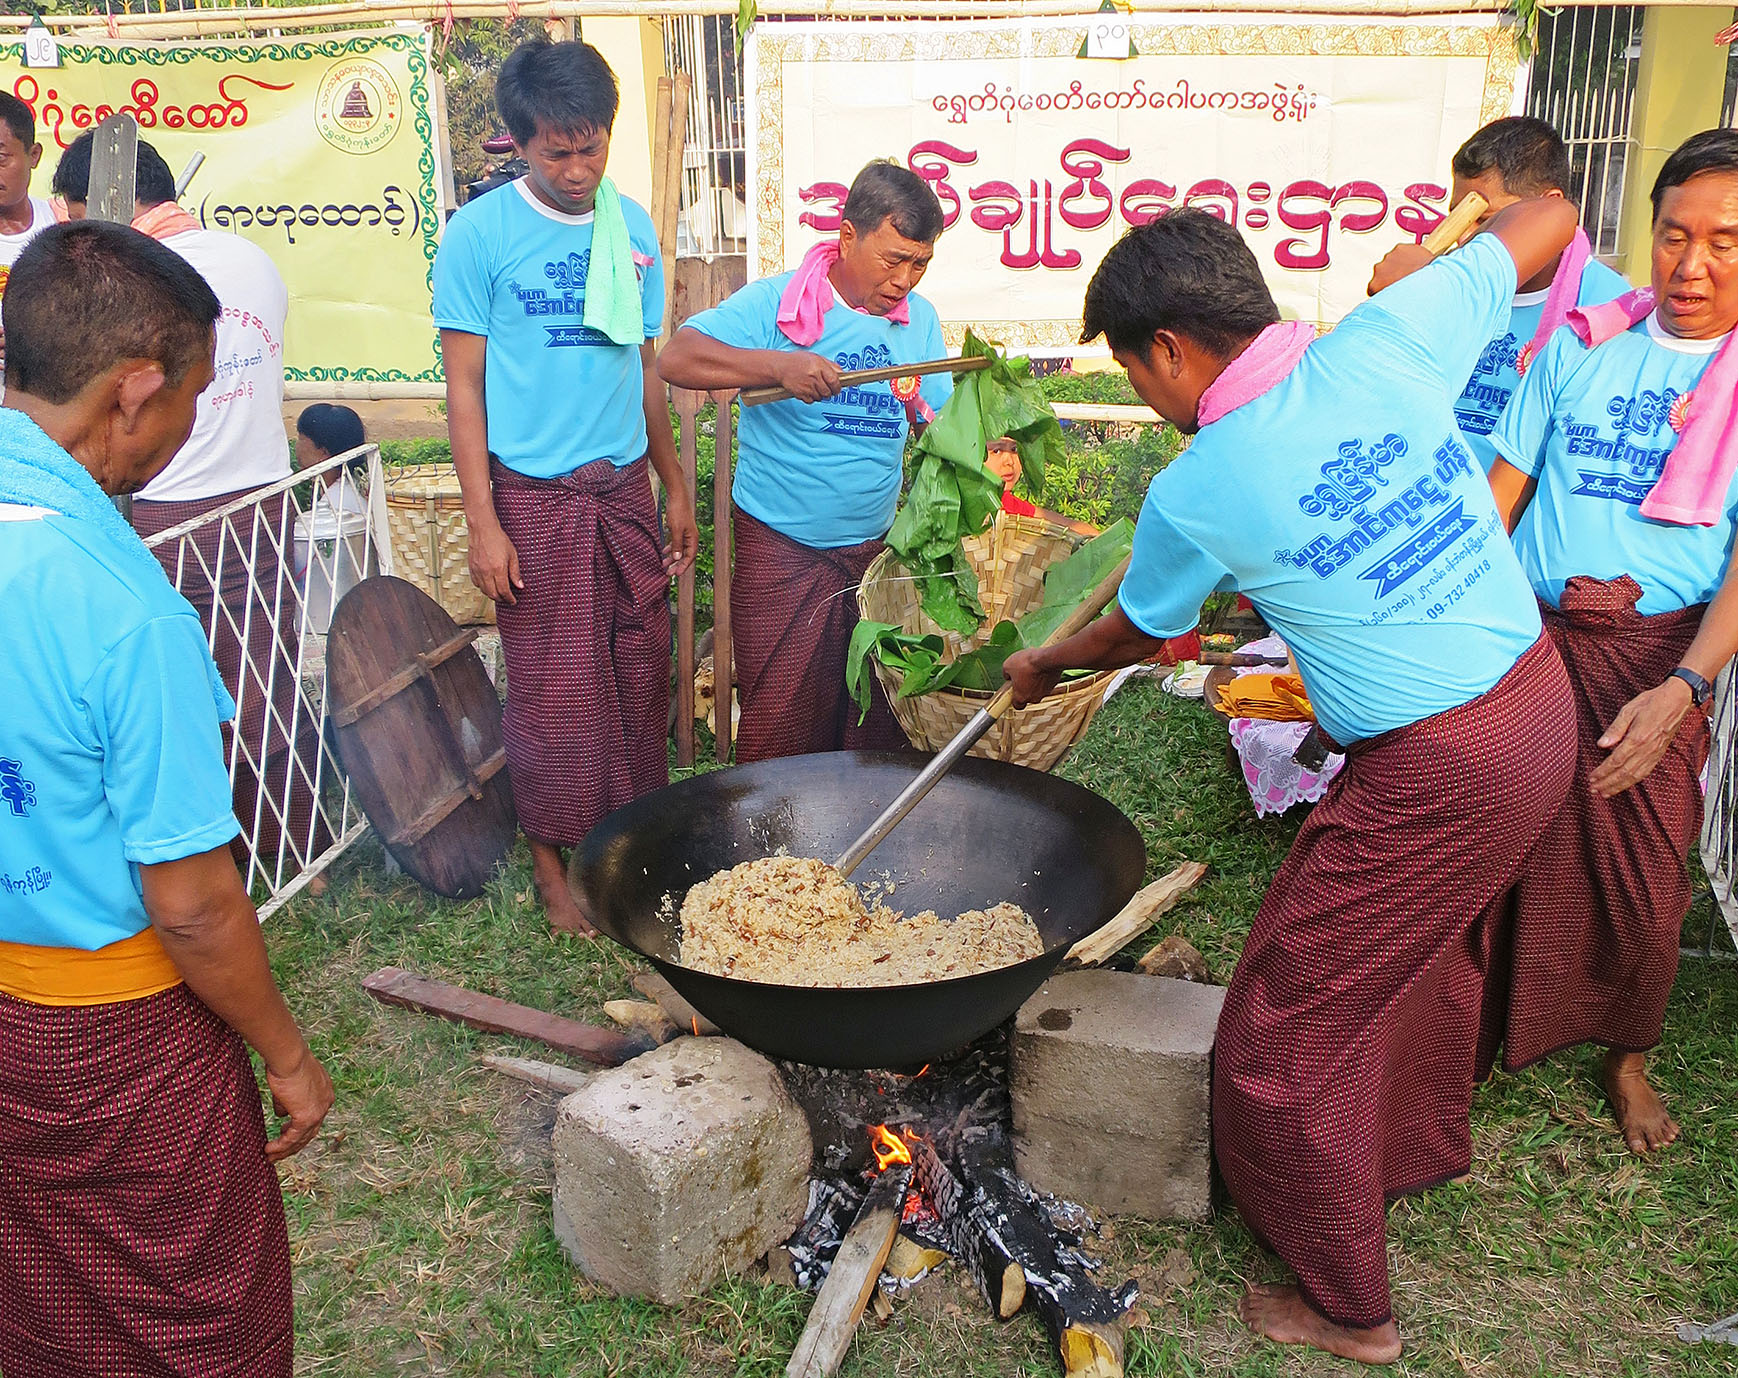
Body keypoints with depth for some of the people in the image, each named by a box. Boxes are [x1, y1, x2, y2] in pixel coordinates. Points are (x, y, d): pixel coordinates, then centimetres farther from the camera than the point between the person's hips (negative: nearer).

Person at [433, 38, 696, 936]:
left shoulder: (632, 227, 7)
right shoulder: (480, 233, -7)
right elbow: (464, 382, -7)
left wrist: (673, 484, 16)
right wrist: (482, 522, -11)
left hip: (626, 487, 5)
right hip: (535, 496, -4)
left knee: (641, 668, 9)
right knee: (555, 686, 3)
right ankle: (553, 858, 19)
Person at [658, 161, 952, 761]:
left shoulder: (919, 319, 7)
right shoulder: (776, 301, -9)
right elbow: (676, 359, -17)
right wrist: (779, 364, -29)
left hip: (875, 552, 4)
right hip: (780, 554, -4)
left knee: (877, 726, 10)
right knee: (779, 725, 2)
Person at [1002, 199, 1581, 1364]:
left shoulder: (1195, 494, -16)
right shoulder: (1388, 339, -7)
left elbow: (1137, 634, 5)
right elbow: (1550, 216, 9)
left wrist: (1044, 666, 26)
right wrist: (1422, 262, 26)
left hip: (1435, 775, -8)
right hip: (1539, 697, 8)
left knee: (1287, 1033, 8)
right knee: (1428, 945, 31)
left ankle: (1346, 1307, 26)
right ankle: (1421, 1147, 57)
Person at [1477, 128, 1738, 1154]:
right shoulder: (1583, 346, 6)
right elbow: (1503, 490, 9)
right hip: (1529, 639, 2)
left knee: (1643, 879, 4)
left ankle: (1627, 1056, 30)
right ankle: (1479, 1034, 28)